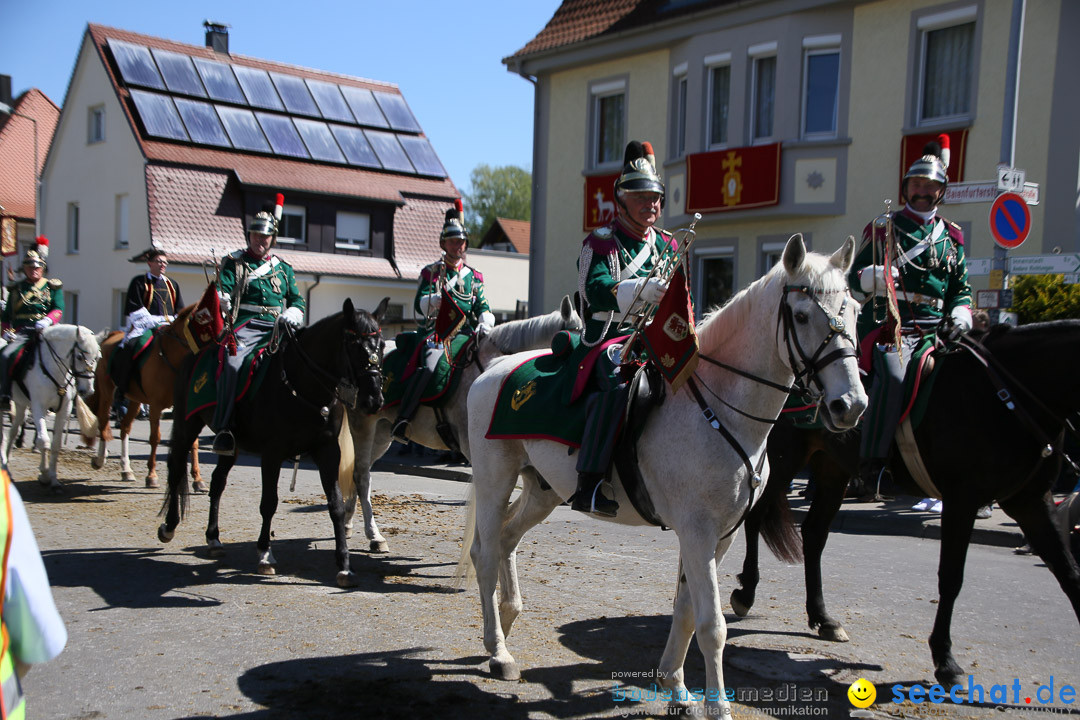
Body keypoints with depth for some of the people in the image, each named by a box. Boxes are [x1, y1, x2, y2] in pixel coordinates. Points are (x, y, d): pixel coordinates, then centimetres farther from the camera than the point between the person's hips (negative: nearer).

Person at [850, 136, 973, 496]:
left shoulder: (951, 236, 19)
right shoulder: (883, 228, 9)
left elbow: (961, 287, 24)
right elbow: (854, 277, 6)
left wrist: (960, 316, 3)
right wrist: (873, 277, -18)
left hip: (935, 330, 5)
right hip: (888, 327, -5)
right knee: (893, 375, -32)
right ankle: (871, 462, -26)